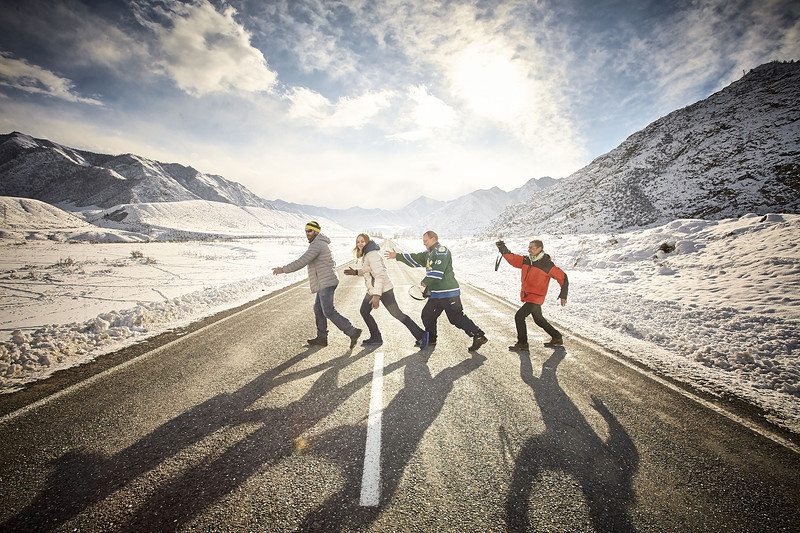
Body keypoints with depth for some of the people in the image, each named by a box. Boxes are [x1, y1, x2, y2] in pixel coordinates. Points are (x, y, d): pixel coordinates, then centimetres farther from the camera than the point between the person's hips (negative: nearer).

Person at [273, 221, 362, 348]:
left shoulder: (316, 245, -15)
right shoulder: (322, 244, 18)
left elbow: (301, 262, -20)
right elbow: (332, 263, 27)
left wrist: (283, 269, -12)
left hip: (325, 283, -11)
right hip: (326, 283, 11)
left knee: (329, 312, -9)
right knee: (318, 309, 15)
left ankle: (353, 332, -8)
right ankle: (321, 338, 23)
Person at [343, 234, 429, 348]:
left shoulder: (372, 255, -18)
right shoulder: (365, 255, 13)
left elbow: (379, 275, -26)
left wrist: (376, 295, -31)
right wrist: (355, 272, 11)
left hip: (383, 290, -10)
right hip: (372, 290, 10)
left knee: (396, 313, -8)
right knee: (364, 312, 11)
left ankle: (421, 335, -1)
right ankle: (376, 338, 23)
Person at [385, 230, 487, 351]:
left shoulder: (441, 251, -10)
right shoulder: (429, 253, 20)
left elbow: (438, 271, -20)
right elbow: (415, 259, 28)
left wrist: (426, 282, -11)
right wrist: (397, 256, 27)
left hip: (448, 293, -9)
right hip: (436, 294, 9)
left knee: (457, 318, -9)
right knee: (427, 315, 14)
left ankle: (479, 336, -3)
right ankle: (430, 340, 27)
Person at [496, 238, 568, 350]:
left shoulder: (547, 265, -15)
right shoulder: (526, 260, 3)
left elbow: (562, 277, -8)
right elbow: (512, 259, 4)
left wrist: (563, 295, -5)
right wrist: (503, 249, -13)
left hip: (535, 298, -8)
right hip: (526, 295, 8)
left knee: (519, 316, -13)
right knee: (539, 320, 20)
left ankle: (522, 343, 0)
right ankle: (557, 338, 38)